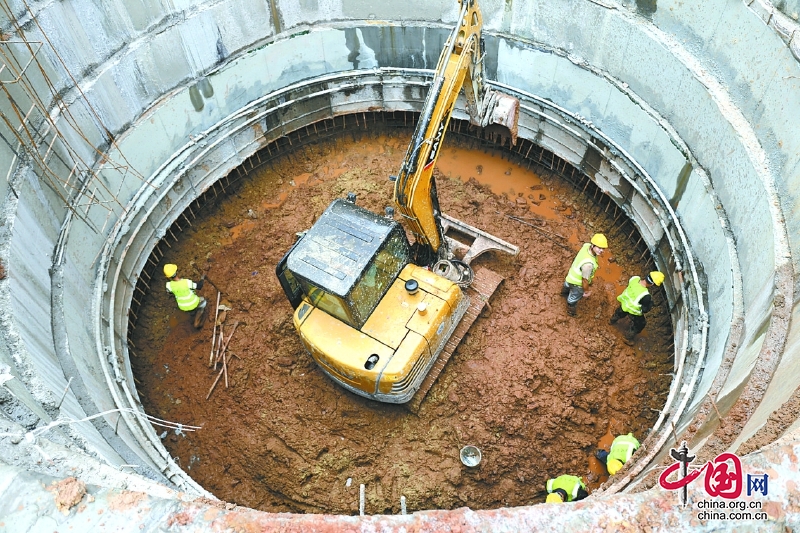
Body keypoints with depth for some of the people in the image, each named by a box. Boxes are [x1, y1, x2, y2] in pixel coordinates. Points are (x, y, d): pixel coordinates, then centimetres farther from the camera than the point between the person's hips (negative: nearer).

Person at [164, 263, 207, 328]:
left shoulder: (169, 285, -26)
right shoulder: (187, 282, -35)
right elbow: (199, 286, -17)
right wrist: (201, 279, 2)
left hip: (182, 307, 4)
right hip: (193, 304, -4)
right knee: (203, 301, 29)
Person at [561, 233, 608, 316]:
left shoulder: (587, 245, -25)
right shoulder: (588, 264, -48)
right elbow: (585, 280, -32)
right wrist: (586, 291, -13)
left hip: (572, 274, 8)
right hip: (577, 283, -8)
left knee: (568, 285, 41)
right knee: (573, 298, 26)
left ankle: (564, 292, 77)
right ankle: (571, 312, 57)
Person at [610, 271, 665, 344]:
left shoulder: (635, 279, -28)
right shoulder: (646, 296, -41)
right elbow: (645, 310, -25)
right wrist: (651, 302, -9)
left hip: (624, 302, 6)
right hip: (633, 311, -6)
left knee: (620, 312, 40)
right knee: (640, 324, 25)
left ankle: (612, 321, 70)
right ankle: (628, 339, 43)